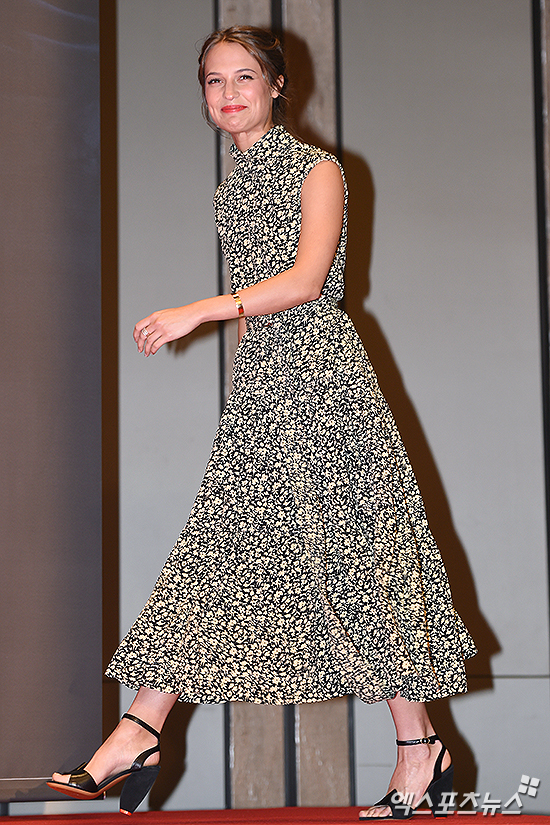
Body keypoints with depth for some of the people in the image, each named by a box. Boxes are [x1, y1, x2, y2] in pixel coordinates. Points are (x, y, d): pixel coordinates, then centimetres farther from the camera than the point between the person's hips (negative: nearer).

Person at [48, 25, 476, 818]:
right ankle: (139, 736, -1)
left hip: (319, 365, -7)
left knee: (356, 546, -5)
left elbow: (305, 280, -15)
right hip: (262, 372, 7)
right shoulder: (235, 184, 17)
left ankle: (422, 749, 3)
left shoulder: (316, 169, -4)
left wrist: (200, 310, -21)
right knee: (218, 544, 2)